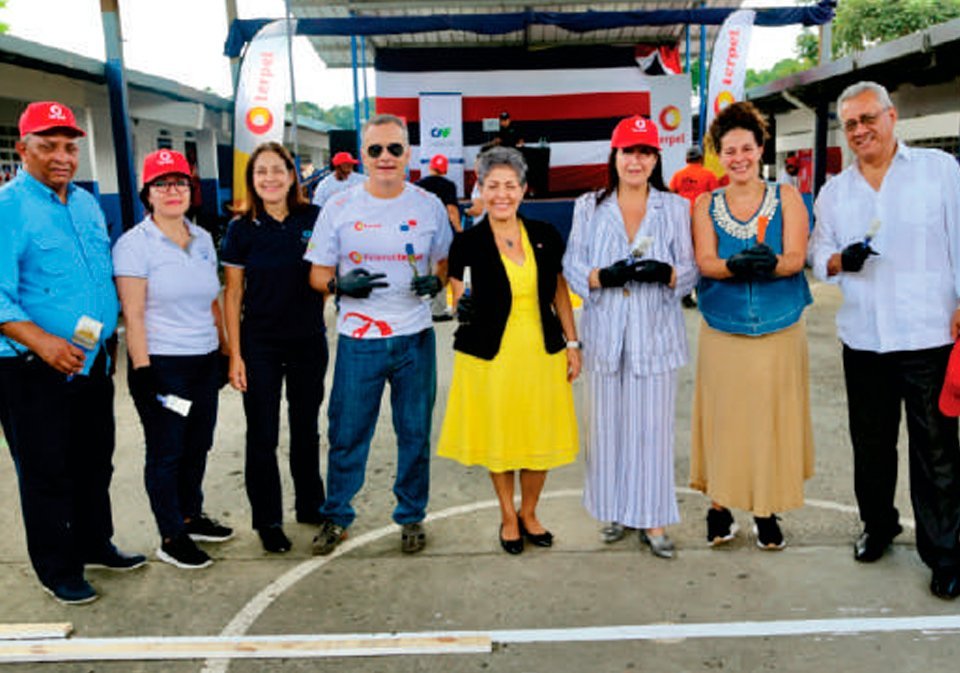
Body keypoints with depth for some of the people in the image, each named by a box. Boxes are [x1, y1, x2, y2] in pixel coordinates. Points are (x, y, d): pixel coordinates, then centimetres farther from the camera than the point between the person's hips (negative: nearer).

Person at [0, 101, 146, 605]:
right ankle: (57, 569, 21)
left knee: (96, 462, 18)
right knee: (47, 471, 6)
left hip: (94, 362, 7)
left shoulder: (87, 203, 10)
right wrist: (45, 344, -30)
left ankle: (94, 544, 36)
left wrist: (106, 339, 12)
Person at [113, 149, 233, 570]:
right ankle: (171, 539, 16)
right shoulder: (134, 243, -8)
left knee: (198, 446, 14)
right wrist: (142, 370, -16)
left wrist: (223, 348, 14)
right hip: (162, 364, -6)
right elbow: (133, 315, -12)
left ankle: (191, 516, 33)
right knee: (167, 452, 4)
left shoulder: (203, 239, 10)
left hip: (204, 362, 6)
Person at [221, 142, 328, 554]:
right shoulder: (242, 230, -4)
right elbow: (232, 294, -2)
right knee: (262, 435, 5)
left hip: (308, 341, 1)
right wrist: (235, 354, -6)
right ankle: (267, 520, 20)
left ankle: (310, 505, 33)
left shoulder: (314, 219, -2)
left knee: (306, 428, 15)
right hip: (260, 345, -1)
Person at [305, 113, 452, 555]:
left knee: (415, 433, 11)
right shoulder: (339, 208, 1)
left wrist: (435, 281, -11)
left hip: (415, 339, 1)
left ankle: (411, 515, 29)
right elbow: (317, 274, 5)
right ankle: (335, 517, 26)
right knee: (346, 434, 6)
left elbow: (445, 262, 12)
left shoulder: (429, 205, 4)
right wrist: (341, 284, -17)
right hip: (358, 340, -1)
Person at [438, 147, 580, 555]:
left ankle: (528, 513, 32)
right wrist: (463, 308, -22)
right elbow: (456, 298, 1)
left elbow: (560, 291, 10)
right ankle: (508, 517, 32)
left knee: (541, 440, 9)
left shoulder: (545, 237, 2)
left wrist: (572, 344, 7)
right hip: (491, 357, -2)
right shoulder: (467, 243, -5)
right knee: (499, 440, 10)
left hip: (542, 353, 2)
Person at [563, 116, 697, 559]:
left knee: (653, 426, 1)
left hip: (655, 333, 0)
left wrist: (665, 273, -17)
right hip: (606, 334, 1)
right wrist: (604, 276, -16)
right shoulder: (589, 207, 8)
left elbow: (691, 270, 5)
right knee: (607, 424, 6)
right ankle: (615, 511, 23)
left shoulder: (675, 207, 7)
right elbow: (572, 266, 4)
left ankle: (652, 519, 13)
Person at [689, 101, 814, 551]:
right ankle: (720, 505, 19)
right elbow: (705, 262, -7)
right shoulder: (706, 205, 6)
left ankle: (766, 511, 19)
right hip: (722, 335, 0)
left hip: (780, 333, 0)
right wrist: (737, 265, -29)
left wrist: (770, 264, -30)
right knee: (724, 420, 3)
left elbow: (795, 258, -7)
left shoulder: (786, 198, 4)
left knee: (772, 420, 4)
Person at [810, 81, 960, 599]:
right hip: (862, 338, 4)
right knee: (870, 442, 14)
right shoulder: (834, 191, 12)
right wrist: (840, 260, -10)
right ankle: (878, 525, 34)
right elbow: (816, 254, 12)